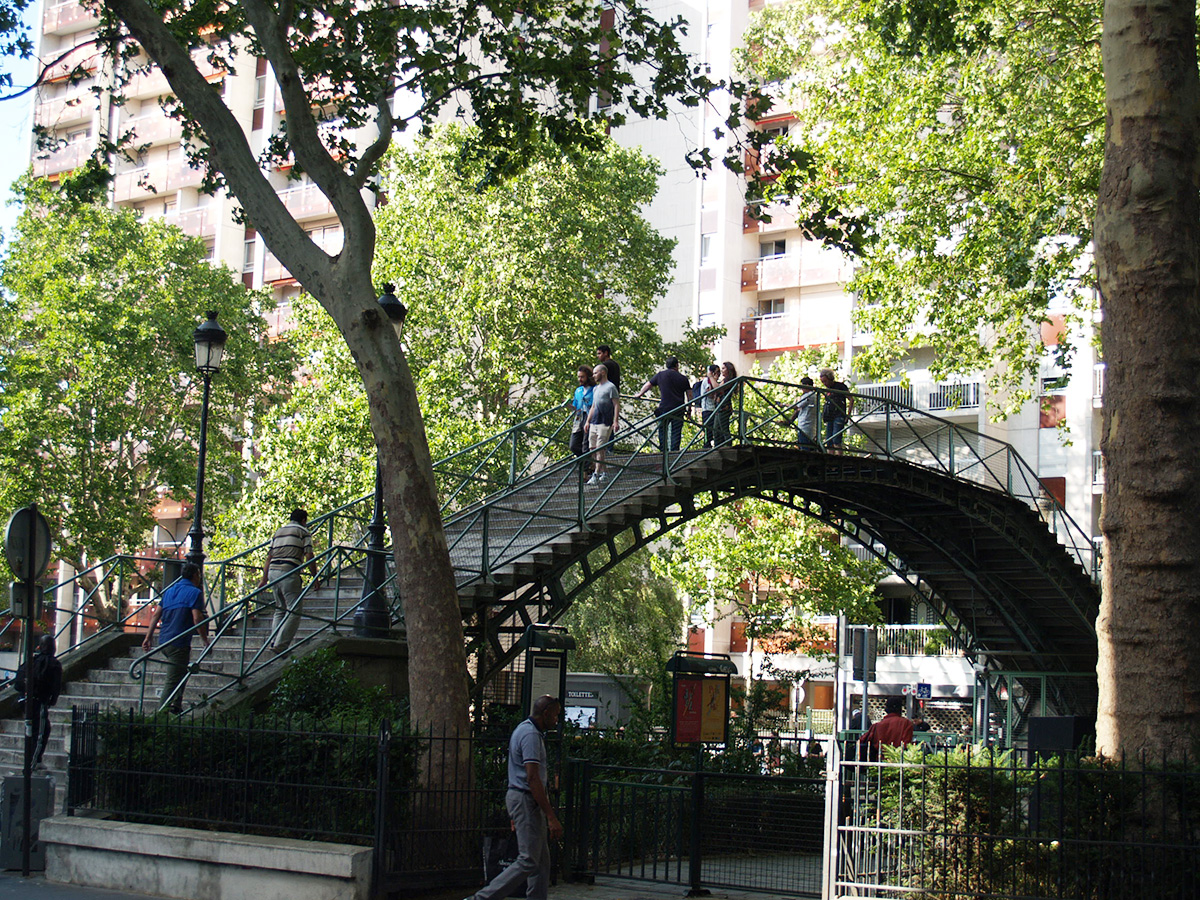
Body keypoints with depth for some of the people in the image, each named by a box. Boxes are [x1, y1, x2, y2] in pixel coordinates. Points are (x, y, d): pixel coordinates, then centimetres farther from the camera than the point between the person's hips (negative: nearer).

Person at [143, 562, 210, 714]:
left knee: (181, 673, 24)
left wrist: (148, 637, 16)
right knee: (173, 680, -4)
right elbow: (197, 619, -13)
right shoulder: (195, 592, -6)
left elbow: (156, 616, 14)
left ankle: (176, 705, 20)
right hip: (179, 643, -8)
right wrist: (205, 640, -3)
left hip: (163, 641, 8)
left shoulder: (169, 591, 16)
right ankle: (161, 712, -6)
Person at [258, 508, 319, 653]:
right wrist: (315, 578, 3)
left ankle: (274, 642, 8)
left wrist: (264, 579, 20)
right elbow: (309, 557, -2)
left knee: (280, 609, 17)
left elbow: (269, 557, 20)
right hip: (289, 571, -7)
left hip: (273, 570, 7)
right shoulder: (303, 532, 6)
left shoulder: (278, 532, 24)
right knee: (294, 609, -6)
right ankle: (280, 645, -16)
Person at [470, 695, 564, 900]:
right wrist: (551, 817, -24)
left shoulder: (524, 730, 17)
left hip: (521, 798, 11)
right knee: (528, 861, -11)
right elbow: (532, 778, -23)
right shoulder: (531, 735, -16)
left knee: (542, 861, 10)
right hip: (526, 799, -11)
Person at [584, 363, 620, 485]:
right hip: (594, 423, 8)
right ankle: (604, 471, 14)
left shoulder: (610, 387, -4)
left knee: (600, 449, -11)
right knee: (592, 448, 5)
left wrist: (616, 421, -17)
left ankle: (596, 475, -13)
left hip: (605, 422, -8)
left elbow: (617, 405, -8)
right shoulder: (595, 389, 21)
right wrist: (588, 421, 21)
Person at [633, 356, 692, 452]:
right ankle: (674, 451, 0)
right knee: (676, 432, 4)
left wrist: (639, 394, 30)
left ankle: (663, 450, 6)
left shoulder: (661, 375, 6)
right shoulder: (683, 378, 6)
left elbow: (648, 385, 15)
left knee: (662, 430, 10)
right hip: (678, 409, 0)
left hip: (664, 408, 0)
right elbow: (689, 395, 5)